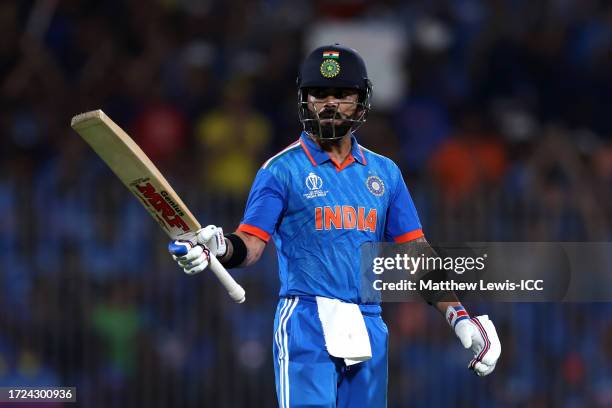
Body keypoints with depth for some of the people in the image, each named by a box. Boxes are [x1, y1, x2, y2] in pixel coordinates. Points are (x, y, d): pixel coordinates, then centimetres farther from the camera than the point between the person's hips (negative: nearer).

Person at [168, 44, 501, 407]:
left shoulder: (385, 173, 15)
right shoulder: (283, 169, 3)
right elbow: (251, 243, -7)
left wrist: (459, 318, 5)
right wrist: (220, 248, -30)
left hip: (369, 332, 5)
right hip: (306, 327, -4)